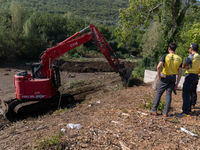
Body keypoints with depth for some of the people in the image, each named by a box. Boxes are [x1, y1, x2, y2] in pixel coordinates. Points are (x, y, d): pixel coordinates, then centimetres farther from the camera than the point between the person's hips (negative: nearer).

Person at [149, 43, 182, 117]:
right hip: (173, 78, 4)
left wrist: (159, 76, -8)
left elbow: (158, 67, -23)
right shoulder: (179, 59, 3)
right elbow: (180, 73, 1)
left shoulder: (165, 56, -10)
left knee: (158, 93, 7)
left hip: (165, 77, -3)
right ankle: (165, 112, 11)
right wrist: (177, 84, 5)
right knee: (168, 94, 9)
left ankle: (154, 110, 13)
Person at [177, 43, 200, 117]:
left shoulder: (191, 56, -13)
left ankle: (185, 112, -10)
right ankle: (188, 109, 24)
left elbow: (183, 66, -8)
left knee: (185, 94, -9)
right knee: (190, 94, 16)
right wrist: (188, 66, -2)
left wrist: (185, 66, 9)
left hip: (190, 76, -9)